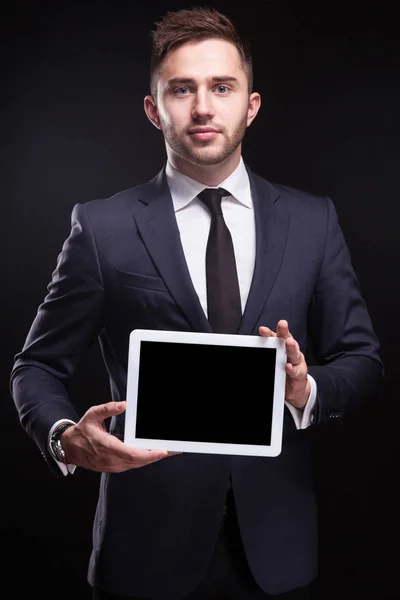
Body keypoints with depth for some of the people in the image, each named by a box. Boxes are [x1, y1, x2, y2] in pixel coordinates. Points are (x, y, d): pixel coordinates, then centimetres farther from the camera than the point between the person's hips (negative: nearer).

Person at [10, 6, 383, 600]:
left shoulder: (313, 220, 4)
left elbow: (363, 360, 5)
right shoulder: (102, 228, -2)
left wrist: (307, 391, -16)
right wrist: (66, 437, -19)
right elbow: (39, 366, 2)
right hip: (150, 545, -2)